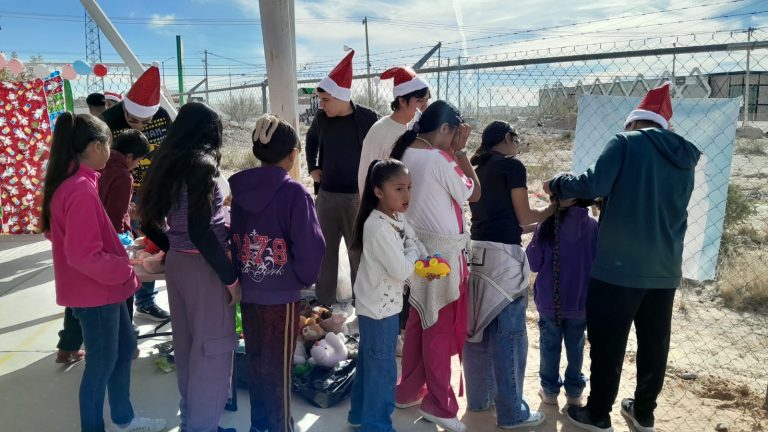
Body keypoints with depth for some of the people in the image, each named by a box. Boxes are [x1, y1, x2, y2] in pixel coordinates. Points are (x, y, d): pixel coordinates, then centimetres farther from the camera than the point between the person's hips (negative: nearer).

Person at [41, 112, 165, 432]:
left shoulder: (66, 183, 6)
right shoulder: (82, 190, -26)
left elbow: (53, 230, 18)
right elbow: (84, 255, -28)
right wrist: (133, 269, -19)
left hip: (99, 288, 10)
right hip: (95, 291, -10)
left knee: (125, 347, 22)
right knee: (102, 364, 7)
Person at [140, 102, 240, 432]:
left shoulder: (167, 163, 7)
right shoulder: (202, 163, -16)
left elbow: (150, 223, 11)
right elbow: (199, 230, -23)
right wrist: (231, 277, -17)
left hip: (177, 262, 8)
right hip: (203, 266, -8)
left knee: (186, 342, 20)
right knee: (212, 346, 5)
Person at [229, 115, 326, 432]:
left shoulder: (240, 189, 0)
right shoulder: (294, 192, -17)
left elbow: (234, 237, 7)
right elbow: (310, 246, -17)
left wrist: (241, 276, 16)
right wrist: (306, 277, 1)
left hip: (247, 292, 6)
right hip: (281, 294, -5)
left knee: (256, 363, 20)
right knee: (278, 369, 9)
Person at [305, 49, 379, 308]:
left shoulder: (368, 119, -11)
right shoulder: (322, 118, 0)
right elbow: (311, 140, 22)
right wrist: (312, 168, 12)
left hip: (358, 197, -4)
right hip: (326, 195, 4)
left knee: (359, 252, 3)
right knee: (324, 250, 10)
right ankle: (324, 304, 23)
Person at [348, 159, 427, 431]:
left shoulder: (397, 219, 3)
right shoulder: (379, 228, -26)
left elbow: (413, 240, 14)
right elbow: (401, 270, -27)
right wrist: (413, 252, -9)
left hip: (380, 305, 10)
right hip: (380, 308, -10)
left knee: (368, 363, 21)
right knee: (382, 370, 4)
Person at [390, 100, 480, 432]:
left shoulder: (406, 153, 5)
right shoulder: (439, 159, -20)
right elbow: (473, 193, -9)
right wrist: (460, 151, -4)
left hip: (416, 246, 9)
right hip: (441, 251, -8)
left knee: (419, 321, 19)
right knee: (440, 327, 4)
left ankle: (409, 391, 32)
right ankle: (439, 404, 18)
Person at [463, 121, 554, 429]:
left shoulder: (478, 168, 17)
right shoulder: (513, 166, -4)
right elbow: (523, 217, -2)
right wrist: (554, 208, 12)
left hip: (477, 251, 8)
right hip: (503, 254, -8)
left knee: (478, 327, 14)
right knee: (509, 333, -1)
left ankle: (479, 397, 26)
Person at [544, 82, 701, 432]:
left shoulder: (626, 143, -4)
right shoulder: (685, 158, 14)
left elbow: (593, 184, -18)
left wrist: (557, 184, -1)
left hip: (619, 266, -6)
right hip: (665, 269, 6)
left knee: (608, 343, 5)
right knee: (654, 343, 16)